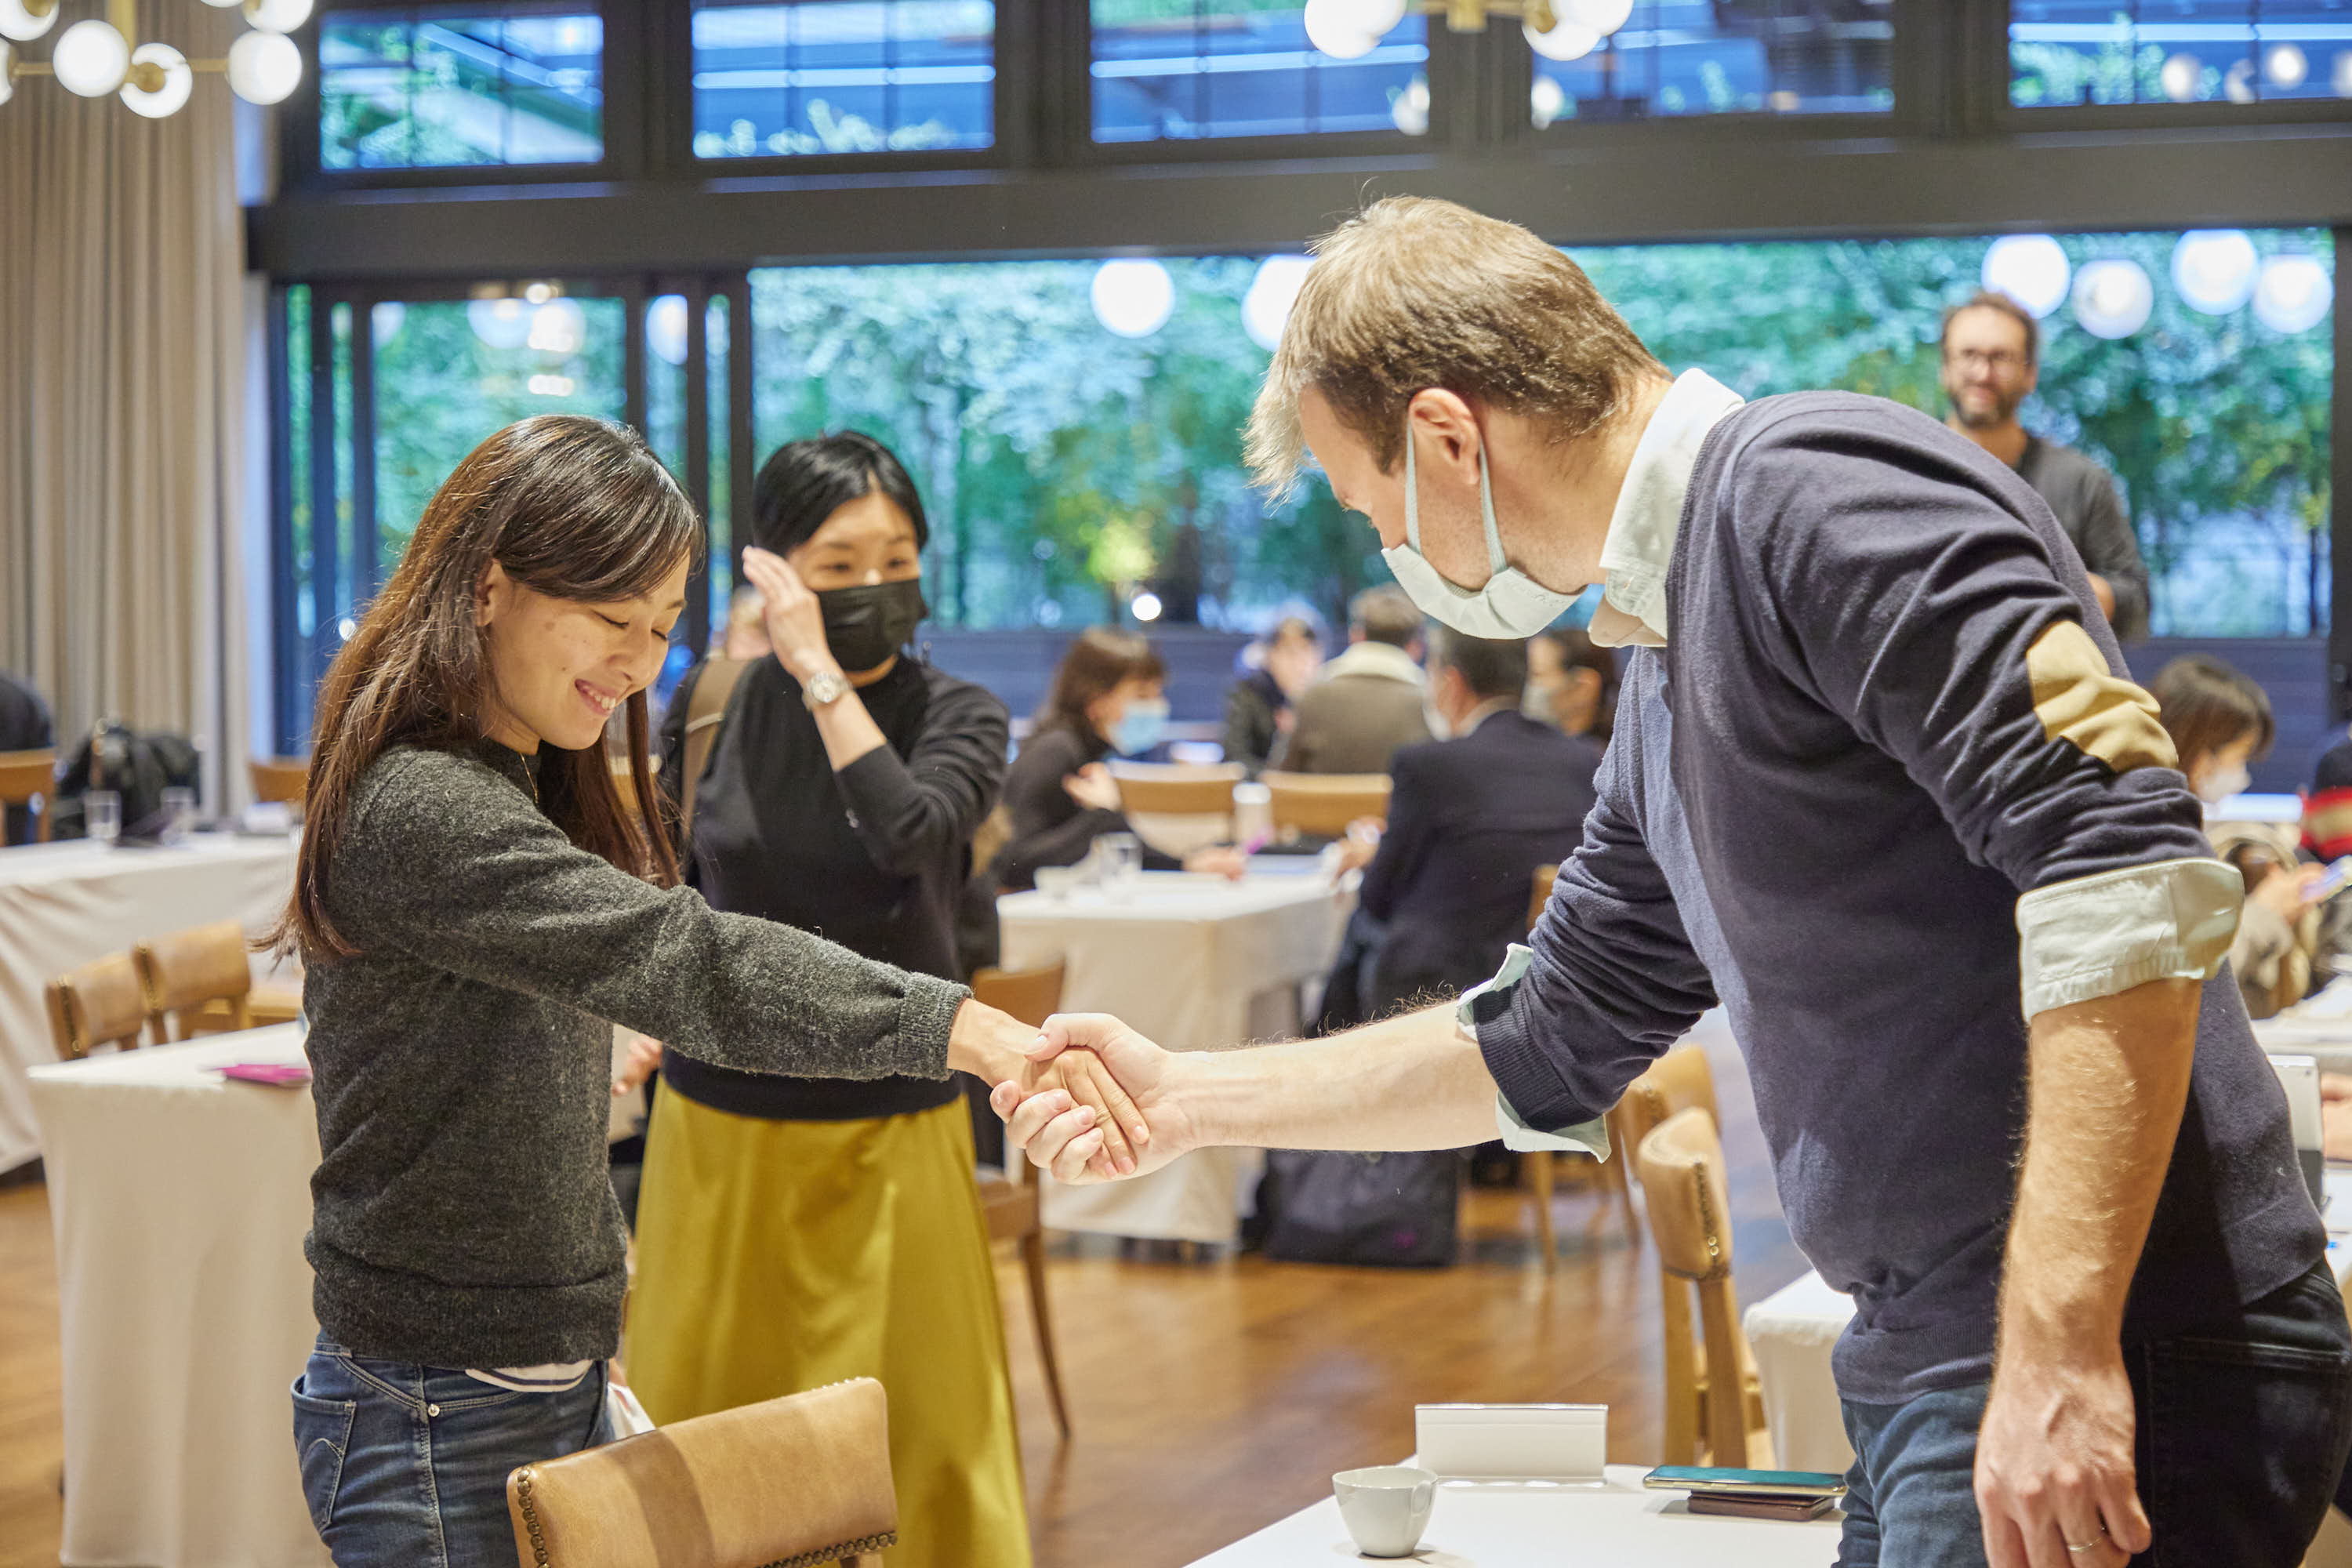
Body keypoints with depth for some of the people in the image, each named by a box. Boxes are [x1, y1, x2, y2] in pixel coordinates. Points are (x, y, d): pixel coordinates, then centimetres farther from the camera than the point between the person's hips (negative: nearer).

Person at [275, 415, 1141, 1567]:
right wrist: (963, 1027, -42)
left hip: (549, 1387, 9)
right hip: (440, 1426, -9)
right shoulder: (420, 811, -21)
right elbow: (678, 961, -34)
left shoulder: (521, 784, 12)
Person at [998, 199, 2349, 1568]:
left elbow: (2129, 868, -24)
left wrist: (2057, 1351, -27)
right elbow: (1545, 1049, 30)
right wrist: (1185, 1098, 31)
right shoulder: (1669, 675, 18)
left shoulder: (1814, 497, -13)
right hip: (1926, 1374, 10)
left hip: (2111, 1383, -10)